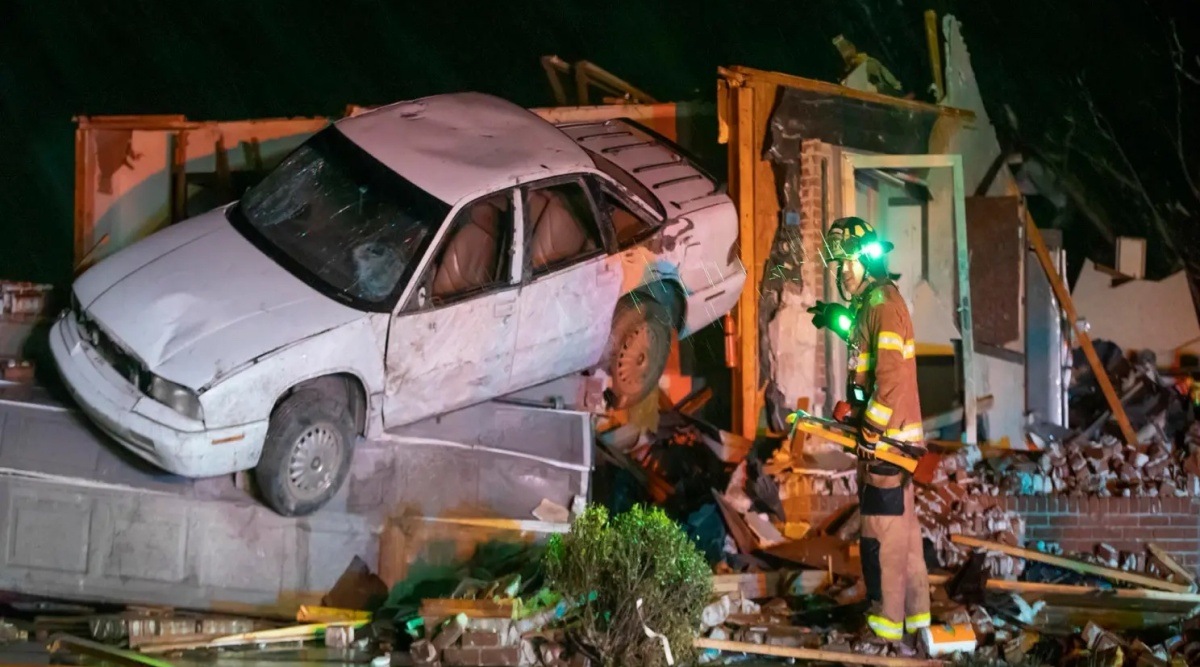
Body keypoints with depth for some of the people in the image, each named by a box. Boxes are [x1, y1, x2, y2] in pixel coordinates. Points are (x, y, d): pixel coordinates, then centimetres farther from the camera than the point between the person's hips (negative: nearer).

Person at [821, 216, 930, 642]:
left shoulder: (883, 303, -16)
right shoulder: (869, 303, 15)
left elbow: (890, 375, -22)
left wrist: (872, 430, -18)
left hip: (886, 437, -10)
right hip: (891, 435, 10)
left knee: (881, 530, -6)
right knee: (902, 525, 15)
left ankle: (888, 619, -1)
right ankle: (915, 611, 22)